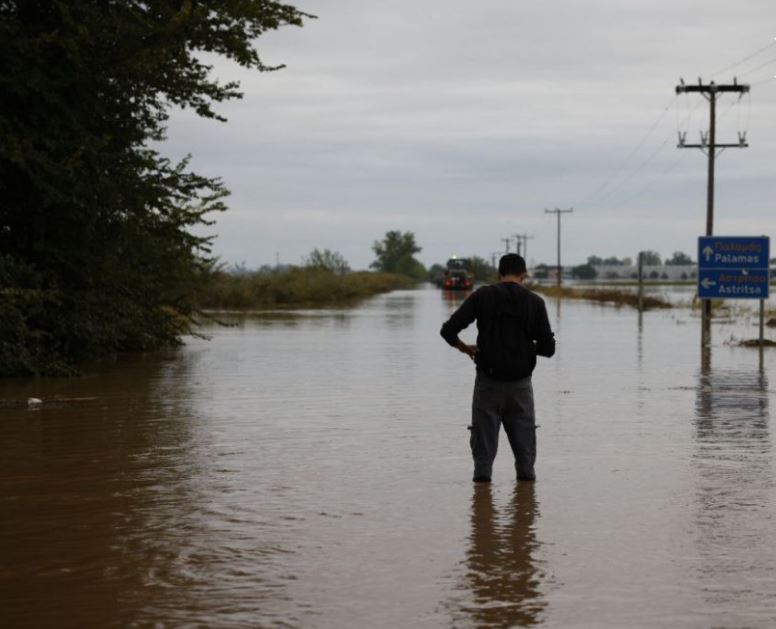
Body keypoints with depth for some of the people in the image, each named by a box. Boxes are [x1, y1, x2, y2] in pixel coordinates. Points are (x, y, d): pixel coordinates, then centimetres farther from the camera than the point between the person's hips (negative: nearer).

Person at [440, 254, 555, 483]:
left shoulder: (482, 296, -4)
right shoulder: (534, 302, -2)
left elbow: (448, 330, -11)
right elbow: (548, 348, -3)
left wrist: (464, 347, 7)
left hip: (488, 379, -1)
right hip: (521, 380, 1)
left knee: (484, 429, 9)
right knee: (524, 429, 15)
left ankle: (482, 473, 3)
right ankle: (526, 473, 12)